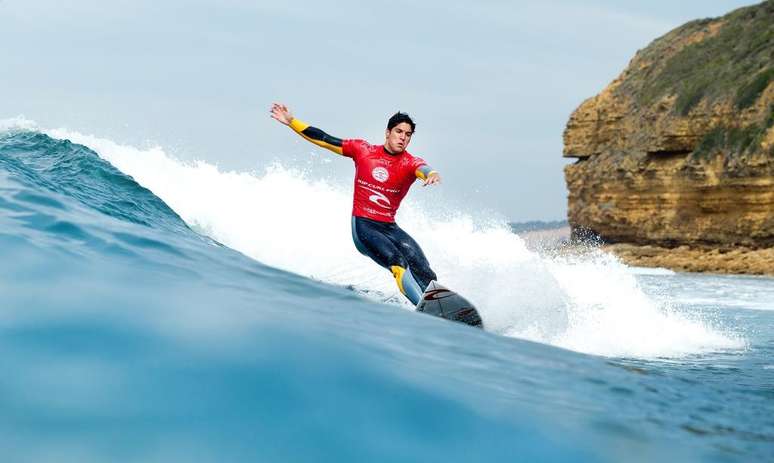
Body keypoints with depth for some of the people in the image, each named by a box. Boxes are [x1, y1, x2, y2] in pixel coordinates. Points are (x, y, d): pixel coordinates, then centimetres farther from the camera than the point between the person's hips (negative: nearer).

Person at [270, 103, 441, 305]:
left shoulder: (410, 163, -1)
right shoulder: (363, 150, 2)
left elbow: (421, 168, -25)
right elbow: (324, 140, 8)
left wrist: (431, 173, -51)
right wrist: (291, 121, 7)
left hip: (389, 227, 3)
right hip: (363, 225, -3)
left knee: (422, 270, -19)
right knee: (398, 263, -26)